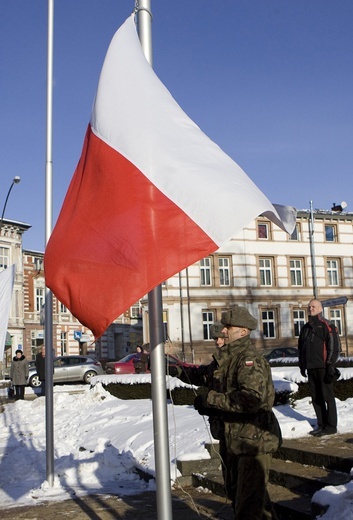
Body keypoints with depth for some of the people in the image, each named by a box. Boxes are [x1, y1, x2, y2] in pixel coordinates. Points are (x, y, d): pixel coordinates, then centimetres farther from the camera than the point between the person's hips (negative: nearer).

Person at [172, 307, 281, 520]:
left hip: (253, 440, -10)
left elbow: (252, 398, -34)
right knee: (236, 492, 26)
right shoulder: (225, 357, 8)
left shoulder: (250, 359, -22)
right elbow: (205, 374, 22)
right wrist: (178, 370, 7)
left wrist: (211, 399, -29)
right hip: (231, 439, 10)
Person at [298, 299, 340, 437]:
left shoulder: (327, 326, -5)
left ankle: (331, 426, 5)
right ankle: (321, 424, 18)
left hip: (323, 368, -7)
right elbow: (301, 347, 22)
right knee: (316, 397, 10)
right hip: (311, 368, 7)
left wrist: (330, 365, -16)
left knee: (327, 397, -2)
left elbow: (334, 346, -11)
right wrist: (302, 365, 18)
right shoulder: (305, 328, 17)